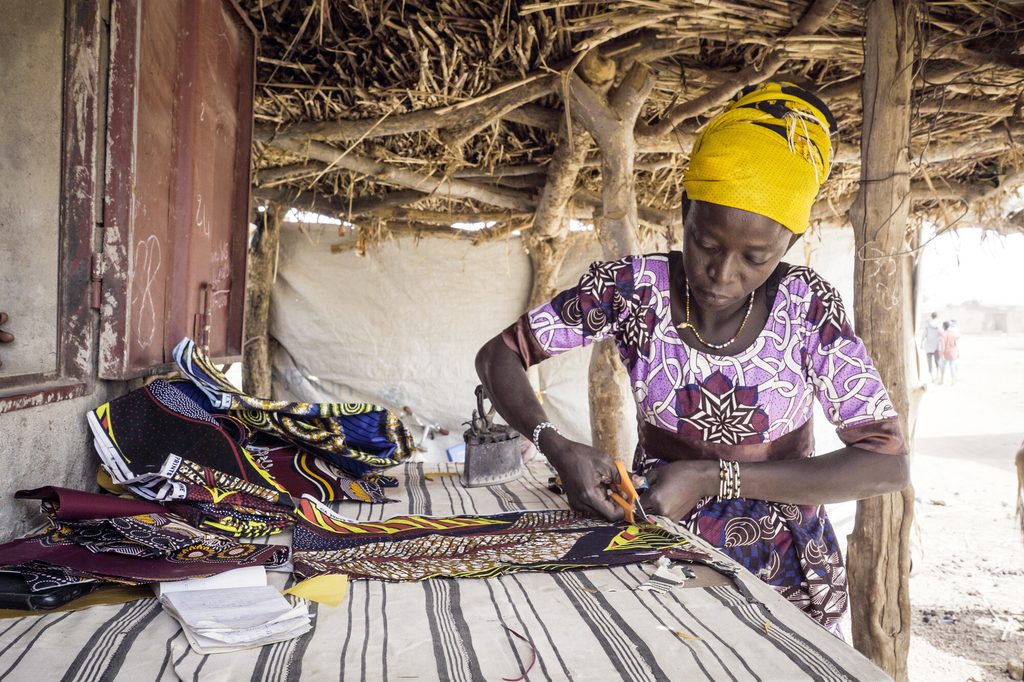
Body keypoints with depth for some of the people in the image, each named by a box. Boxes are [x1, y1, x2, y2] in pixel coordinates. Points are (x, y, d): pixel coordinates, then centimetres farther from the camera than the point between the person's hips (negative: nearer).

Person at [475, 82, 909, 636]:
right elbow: (498, 356, -7)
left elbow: (887, 464, -17)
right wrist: (557, 448, -25)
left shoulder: (808, 306, -14)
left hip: (785, 578, 2)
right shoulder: (632, 288, -13)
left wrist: (715, 478, -25)